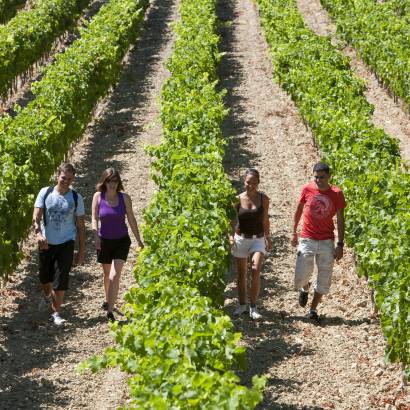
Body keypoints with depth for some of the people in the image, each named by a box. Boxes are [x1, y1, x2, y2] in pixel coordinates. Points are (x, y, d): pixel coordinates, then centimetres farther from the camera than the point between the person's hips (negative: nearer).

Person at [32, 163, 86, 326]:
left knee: (61, 280, -8)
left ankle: (55, 313, 5)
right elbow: (36, 217, -10)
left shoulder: (76, 198, -2)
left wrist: (81, 251, 0)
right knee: (44, 276, 17)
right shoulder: (45, 193, -3)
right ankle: (48, 296, 50)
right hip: (46, 243, 2)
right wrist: (38, 234, -31)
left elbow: (80, 226, 2)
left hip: (65, 244, -1)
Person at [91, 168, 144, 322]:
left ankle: (110, 311, -15)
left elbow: (131, 220, 0)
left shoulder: (124, 198, -7)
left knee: (115, 276, -14)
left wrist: (139, 240, 6)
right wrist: (96, 236, -24)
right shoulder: (98, 196, -7)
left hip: (121, 241, -1)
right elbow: (95, 218, -8)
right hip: (104, 241, 1)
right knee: (107, 274, 18)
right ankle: (107, 300, 44)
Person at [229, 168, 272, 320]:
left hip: (258, 239, -1)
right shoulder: (238, 199, -4)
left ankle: (253, 308, -9)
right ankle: (242, 305, 26)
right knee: (241, 274, 9)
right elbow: (233, 220, -4)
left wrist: (267, 237, 16)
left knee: (256, 270, -18)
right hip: (240, 239, 1)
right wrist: (231, 236, -19)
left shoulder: (263, 199, -2)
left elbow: (265, 219, 9)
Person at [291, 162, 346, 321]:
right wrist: (294, 233, 14)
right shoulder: (307, 190, -5)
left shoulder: (336, 194, -6)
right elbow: (299, 211, 11)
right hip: (307, 240, 0)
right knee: (301, 278, -3)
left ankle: (313, 309, 19)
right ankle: (304, 289, 32)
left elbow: (340, 220, -2)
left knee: (324, 280, 2)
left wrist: (340, 245, -6)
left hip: (327, 242, 0)